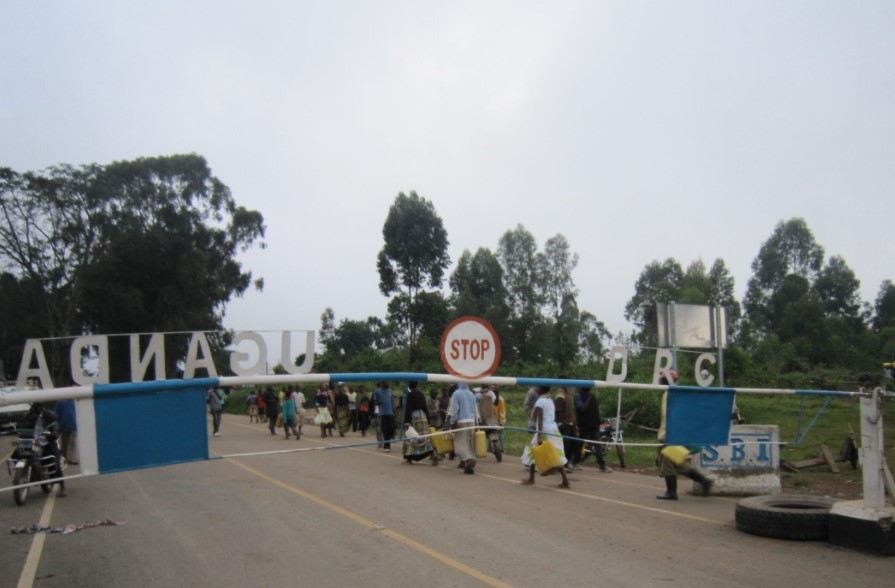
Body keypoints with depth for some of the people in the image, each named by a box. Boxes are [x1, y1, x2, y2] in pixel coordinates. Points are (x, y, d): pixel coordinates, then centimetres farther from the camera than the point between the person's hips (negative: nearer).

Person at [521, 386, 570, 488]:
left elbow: (540, 420, -17)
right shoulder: (550, 401, 15)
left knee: (532, 453, 7)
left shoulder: (540, 401, -10)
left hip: (545, 431, -8)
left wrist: (539, 436, -20)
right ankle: (565, 481, 0)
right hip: (554, 430, 8)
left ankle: (531, 479, 13)